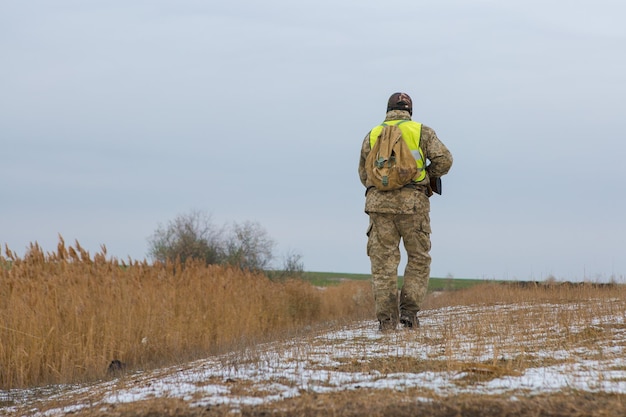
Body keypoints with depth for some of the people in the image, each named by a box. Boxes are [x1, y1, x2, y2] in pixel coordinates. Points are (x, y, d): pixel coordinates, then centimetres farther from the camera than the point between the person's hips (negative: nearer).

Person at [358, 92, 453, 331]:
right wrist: (430, 177, 16)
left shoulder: (372, 135, 15)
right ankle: (409, 310, 0)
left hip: (379, 203, 2)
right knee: (419, 258, 11)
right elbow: (444, 159, -2)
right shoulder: (422, 132, 8)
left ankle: (386, 318, -3)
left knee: (383, 262, 3)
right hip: (413, 203, -2)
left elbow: (364, 174, 17)